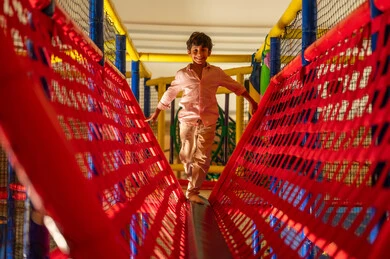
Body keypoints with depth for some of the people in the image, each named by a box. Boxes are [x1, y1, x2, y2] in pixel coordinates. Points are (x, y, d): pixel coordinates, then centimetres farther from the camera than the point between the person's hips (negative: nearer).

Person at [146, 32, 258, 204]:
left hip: (208, 121, 0)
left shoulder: (216, 73, 5)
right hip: (187, 120, 0)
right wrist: (156, 113, 20)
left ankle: (192, 191, 5)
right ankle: (192, 179, 38)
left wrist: (252, 102, 20)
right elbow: (169, 94, 14)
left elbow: (235, 86, 16)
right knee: (187, 155, 9)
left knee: (203, 158, -4)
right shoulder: (182, 74, 3)